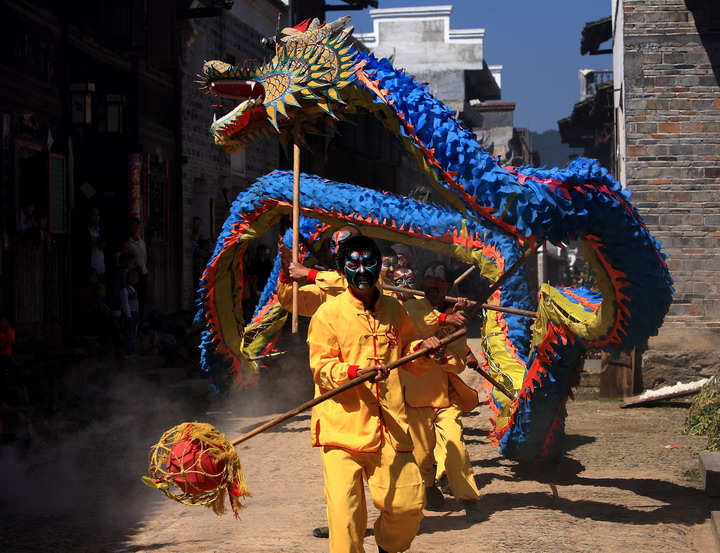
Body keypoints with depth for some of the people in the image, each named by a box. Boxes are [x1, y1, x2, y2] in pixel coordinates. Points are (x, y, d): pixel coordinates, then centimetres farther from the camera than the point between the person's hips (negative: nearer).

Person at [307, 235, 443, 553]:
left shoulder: (394, 310, 13)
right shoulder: (329, 312, 0)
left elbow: (407, 358, 24)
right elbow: (321, 367, -4)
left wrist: (421, 349, 2)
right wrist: (356, 371, -21)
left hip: (388, 425, 4)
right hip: (343, 425, -4)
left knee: (409, 503, 2)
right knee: (344, 510, -11)